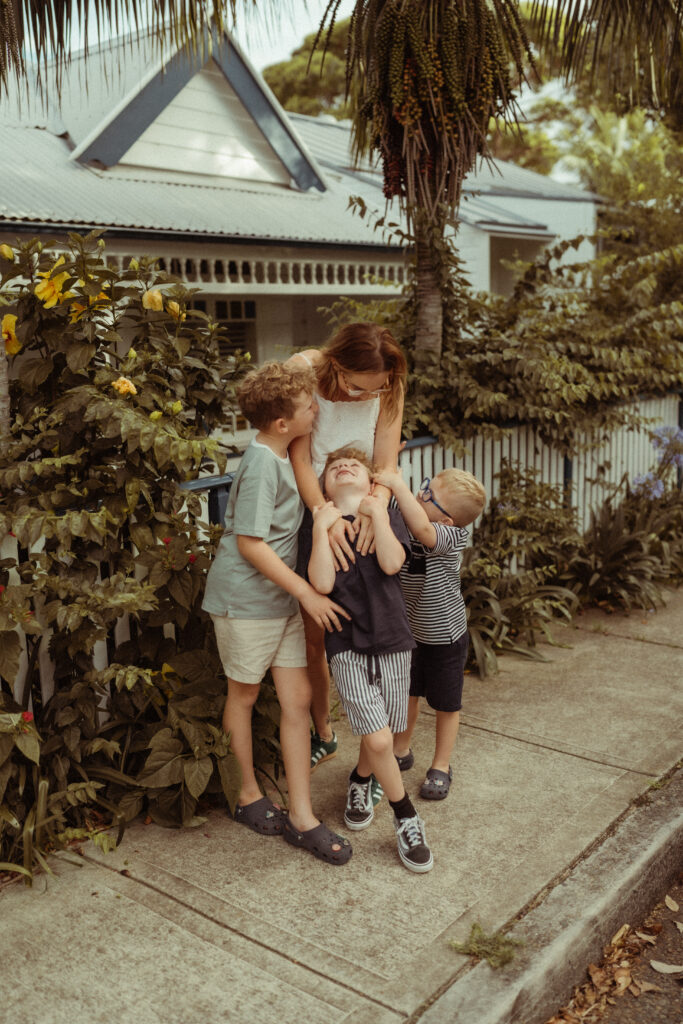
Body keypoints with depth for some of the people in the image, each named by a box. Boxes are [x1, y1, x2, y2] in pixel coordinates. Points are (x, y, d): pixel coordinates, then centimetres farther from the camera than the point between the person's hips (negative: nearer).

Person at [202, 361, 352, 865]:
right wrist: (307, 592, -18)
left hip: (282, 598, 8)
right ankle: (249, 794, 32)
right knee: (244, 693, 12)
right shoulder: (261, 464, -19)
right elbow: (250, 544, -22)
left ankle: (301, 816, 12)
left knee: (298, 698, 5)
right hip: (245, 600, -8)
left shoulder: (283, 458, 8)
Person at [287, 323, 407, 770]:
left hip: (364, 510, 0)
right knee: (314, 632, 9)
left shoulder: (389, 385, -12)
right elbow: (300, 457, -20)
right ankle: (324, 734, 33)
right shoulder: (303, 371, -18)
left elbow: (387, 462, -15)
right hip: (312, 506, 0)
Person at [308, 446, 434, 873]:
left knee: (379, 737, 11)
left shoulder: (387, 514, 3)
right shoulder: (322, 523, 1)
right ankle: (407, 818, 11)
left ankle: (360, 780, 44)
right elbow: (323, 583, -14)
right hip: (348, 643, -2)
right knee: (379, 740, -10)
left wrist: (376, 512, -15)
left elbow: (391, 563, -16)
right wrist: (322, 527, -16)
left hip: (392, 638, 2)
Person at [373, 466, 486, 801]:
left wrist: (397, 484, -45)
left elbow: (421, 528, -49)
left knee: (445, 703, 12)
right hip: (409, 629, 5)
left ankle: (441, 766, 31)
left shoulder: (452, 536, -30)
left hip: (444, 635, -5)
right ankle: (401, 751, 42)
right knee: (407, 692, 21)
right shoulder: (403, 521, -11)